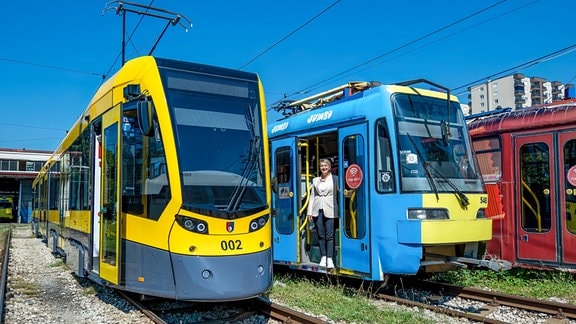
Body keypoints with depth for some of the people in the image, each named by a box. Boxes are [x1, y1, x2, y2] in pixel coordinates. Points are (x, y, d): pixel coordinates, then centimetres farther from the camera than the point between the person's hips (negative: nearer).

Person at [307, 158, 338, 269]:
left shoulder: (335, 179, 4)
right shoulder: (315, 180, 14)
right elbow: (312, 196, 13)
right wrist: (310, 212, 9)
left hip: (329, 210, -3)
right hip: (317, 210, 3)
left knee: (329, 235, -3)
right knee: (321, 235, 6)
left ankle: (330, 259, 2)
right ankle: (323, 257, 15)